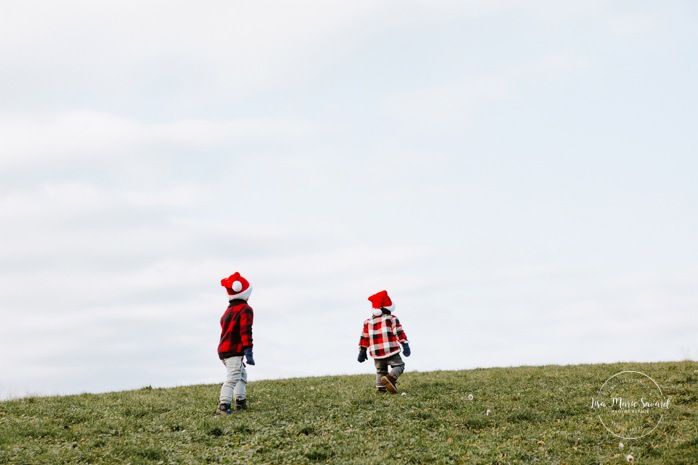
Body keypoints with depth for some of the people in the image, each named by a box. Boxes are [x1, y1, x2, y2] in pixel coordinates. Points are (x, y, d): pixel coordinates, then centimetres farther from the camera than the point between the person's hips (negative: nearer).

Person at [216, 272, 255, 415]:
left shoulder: (229, 309, 20)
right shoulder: (245, 309, -8)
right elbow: (246, 332, -18)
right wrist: (248, 353, -21)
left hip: (223, 349, 9)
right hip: (234, 351, -9)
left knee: (242, 375, 23)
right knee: (233, 378, -17)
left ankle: (240, 402, 19)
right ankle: (224, 406, -28)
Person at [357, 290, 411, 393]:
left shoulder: (368, 322, 13)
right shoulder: (391, 319, 1)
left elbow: (364, 338, 13)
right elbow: (399, 333, -6)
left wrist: (362, 352, 19)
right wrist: (405, 346, -6)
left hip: (376, 353, 4)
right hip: (390, 350, -4)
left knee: (380, 370, 17)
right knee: (399, 365, -1)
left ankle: (380, 388, 3)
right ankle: (391, 377, -29)